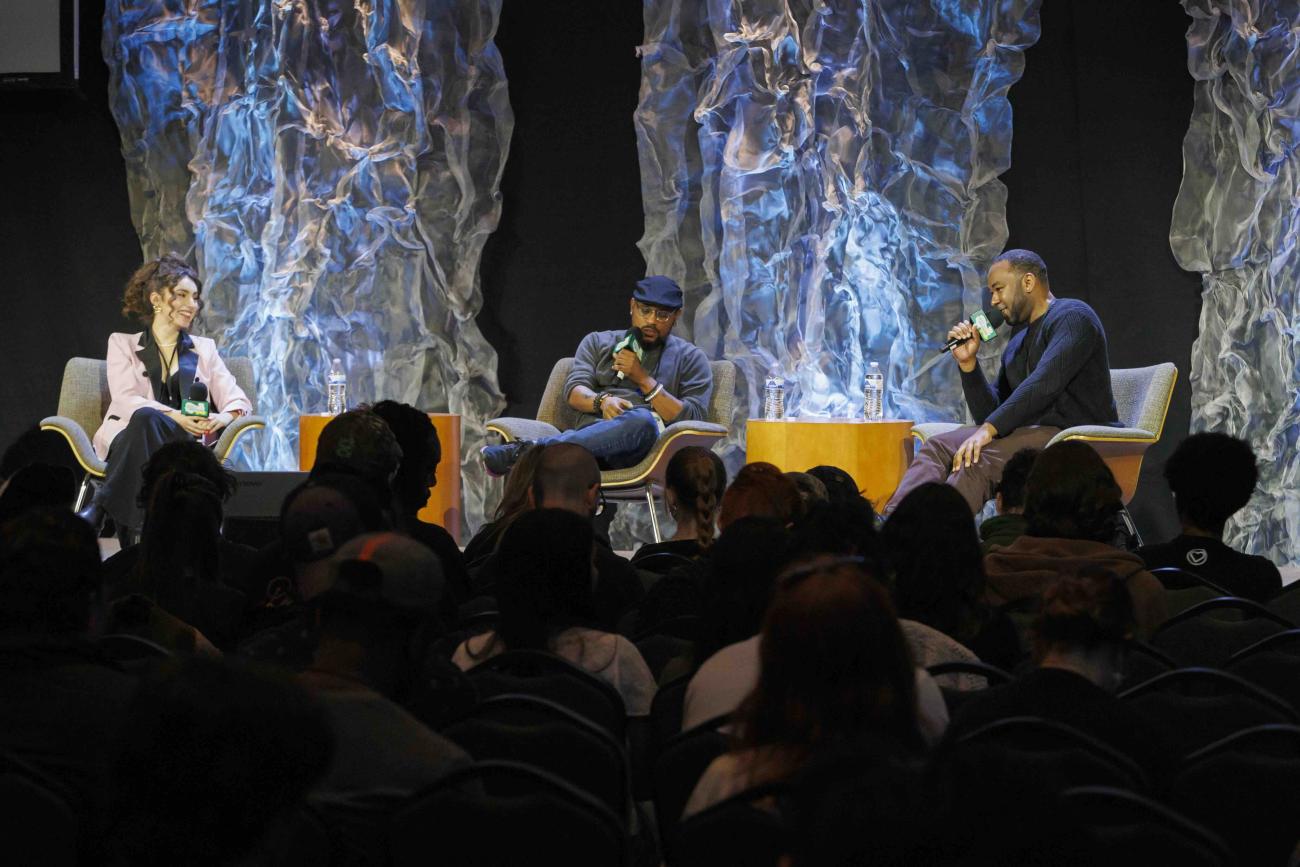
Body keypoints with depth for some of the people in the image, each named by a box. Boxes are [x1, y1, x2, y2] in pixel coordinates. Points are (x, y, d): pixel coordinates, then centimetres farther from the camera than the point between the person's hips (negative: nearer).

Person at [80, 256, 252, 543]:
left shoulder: (204, 348, 25)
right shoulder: (122, 344, 16)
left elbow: (237, 400, 12)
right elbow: (126, 400, -2)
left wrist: (224, 417, -14)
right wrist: (175, 417, -19)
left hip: (186, 442, 1)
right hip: (128, 438, -1)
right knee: (147, 418, -39)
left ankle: (102, 507, -36)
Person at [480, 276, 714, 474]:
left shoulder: (689, 358, 22)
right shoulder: (598, 343, 29)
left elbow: (693, 418, 6)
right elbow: (574, 390, 12)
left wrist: (642, 378, 3)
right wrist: (602, 401, -11)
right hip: (589, 429, 3)